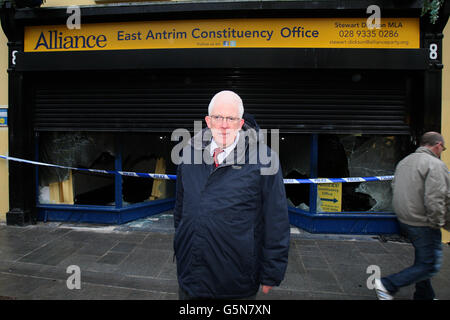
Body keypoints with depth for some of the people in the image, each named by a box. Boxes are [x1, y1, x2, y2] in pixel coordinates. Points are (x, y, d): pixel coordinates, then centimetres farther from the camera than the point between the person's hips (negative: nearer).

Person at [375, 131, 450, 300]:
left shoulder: (404, 161, 11)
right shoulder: (435, 164, -16)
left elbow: (394, 187, 16)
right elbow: (434, 199, -23)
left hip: (404, 219, 9)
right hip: (422, 223, -9)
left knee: (423, 260, 22)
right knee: (430, 265, 1)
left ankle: (424, 296, 33)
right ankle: (387, 285, -3)